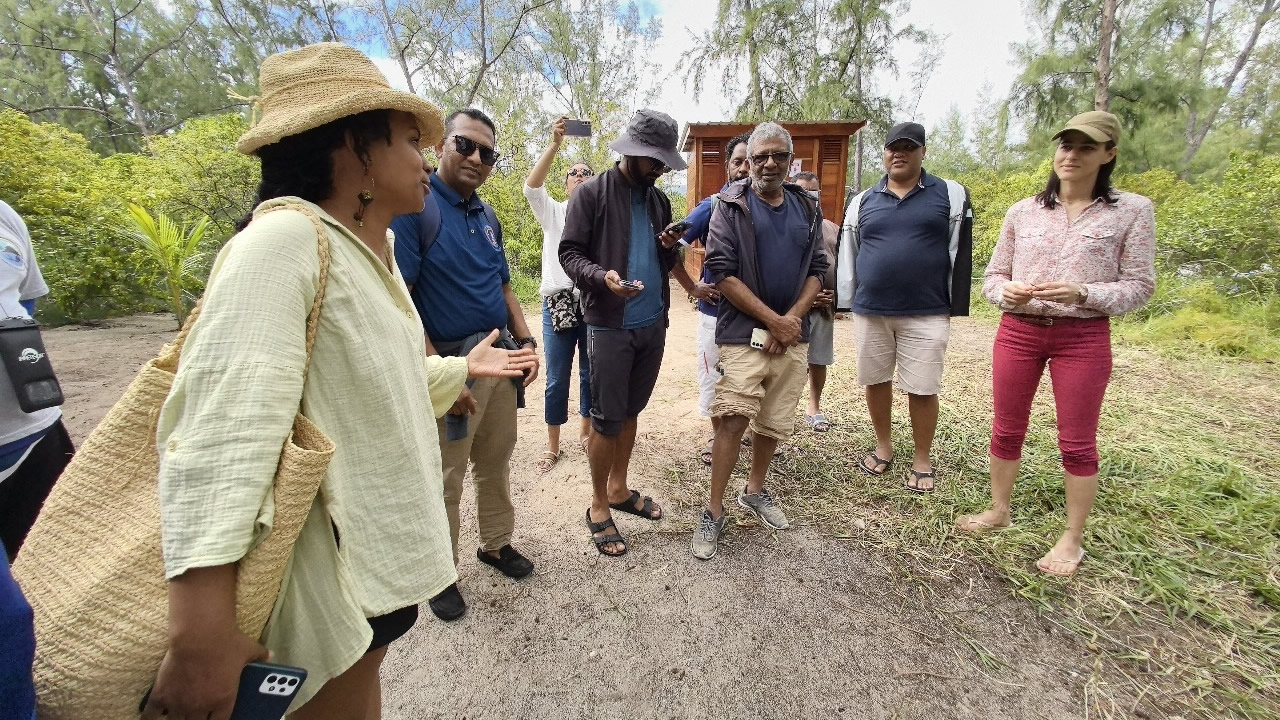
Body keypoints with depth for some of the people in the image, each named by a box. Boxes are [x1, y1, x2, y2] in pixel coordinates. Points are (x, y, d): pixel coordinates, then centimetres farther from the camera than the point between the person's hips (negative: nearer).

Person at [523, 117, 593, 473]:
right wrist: (555, 144, -17)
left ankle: (586, 431, 29)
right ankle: (553, 444, 17)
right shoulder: (553, 212, 8)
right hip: (559, 303, -1)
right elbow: (532, 185, -10)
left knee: (590, 373, 11)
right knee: (557, 378, 3)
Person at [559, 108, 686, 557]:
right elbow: (569, 253, -8)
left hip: (653, 324, 6)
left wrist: (670, 248, -4)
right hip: (609, 325, -6)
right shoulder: (592, 194, -4)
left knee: (631, 411, 14)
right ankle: (598, 507, 16)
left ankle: (618, 489, 30)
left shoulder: (659, 200, 14)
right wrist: (601, 275, -27)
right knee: (607, 419, 0)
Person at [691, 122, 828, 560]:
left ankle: (755, 490, 34)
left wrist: (793, 317, -8)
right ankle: (714, 511, 3)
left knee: (775, 422, 12)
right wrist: (774, 320, -13)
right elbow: (721, 272, -11)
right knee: (733, 421, -12)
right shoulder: (731, 207, -2)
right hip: (744, 334, -5)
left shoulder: (808, 209, 12)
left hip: (793, 335, 5)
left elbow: (817, 270, 10)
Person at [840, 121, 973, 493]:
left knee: (922, 390, 2)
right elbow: (847, 254, 10)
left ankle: (923, 460, 20)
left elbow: (960, 254, 0)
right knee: (876, 382, 11)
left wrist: (955, 307, -3)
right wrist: (847, 303, 6)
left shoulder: (951, 195, 3)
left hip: (926, 315, -2)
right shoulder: (862, 201, 9)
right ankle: (883, 447, 30)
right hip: (870, 312, 3)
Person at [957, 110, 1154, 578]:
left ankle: (1072, 539, 20)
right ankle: (999, 511, 29)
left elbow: (1139, 287, -2)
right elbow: (992, 276, 7)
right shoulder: (1022, 211, 6)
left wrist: (1081, 293, -20)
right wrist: (1006, 291, -16)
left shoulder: (1132, 210, 0)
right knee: (1006, 430, 11)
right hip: (1018, 332, 3)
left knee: (1077, 441, 5)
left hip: (1084, 337, -2)